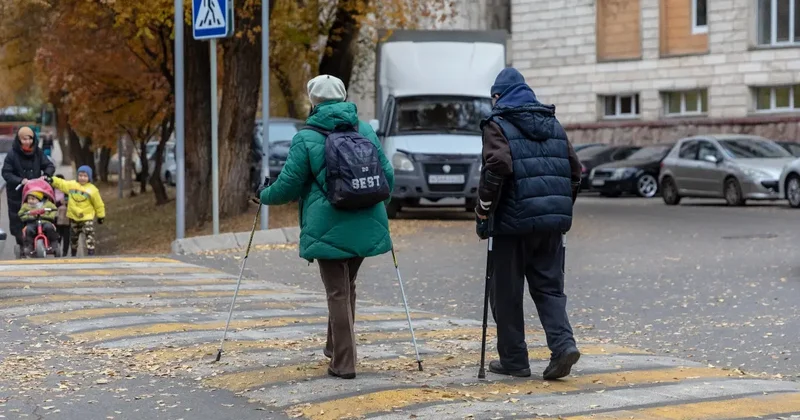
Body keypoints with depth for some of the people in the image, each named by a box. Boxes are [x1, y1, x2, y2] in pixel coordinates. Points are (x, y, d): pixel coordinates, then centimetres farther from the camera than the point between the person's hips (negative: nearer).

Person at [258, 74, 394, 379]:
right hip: (366, 226, 5)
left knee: (337, 293, -1)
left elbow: (289, 185, -3)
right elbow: (387, 174, 12)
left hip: (328, 227, -5)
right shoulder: (365, 131, 8)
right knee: (347, 286, 20)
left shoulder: (306, 138, -6)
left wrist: (265, 195, 17)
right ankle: (335, 347, 34)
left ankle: (344, 364, -2)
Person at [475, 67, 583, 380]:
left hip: (514, 220, -5)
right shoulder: (554, 125, 16)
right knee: (548, 287, 11)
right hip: (553, 221, 5)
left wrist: (483, 212, -11)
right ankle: (563, 343, -10)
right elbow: (574, 170, 14)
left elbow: (497, 167, -19)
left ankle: (514, 360, 11)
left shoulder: (498, 125, -4)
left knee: (506, 293, 6)